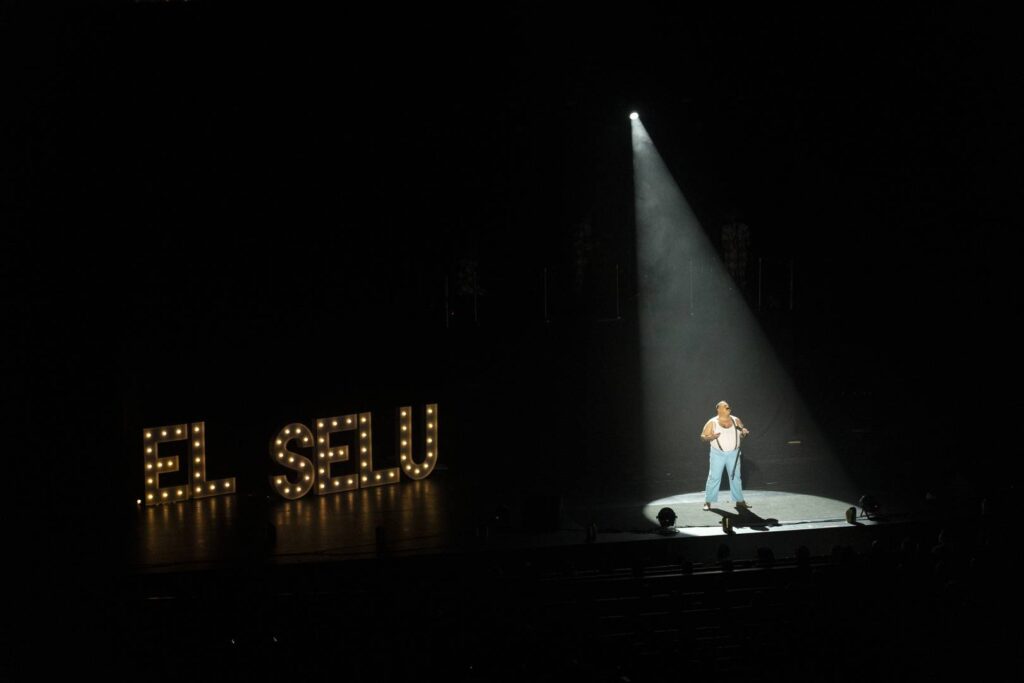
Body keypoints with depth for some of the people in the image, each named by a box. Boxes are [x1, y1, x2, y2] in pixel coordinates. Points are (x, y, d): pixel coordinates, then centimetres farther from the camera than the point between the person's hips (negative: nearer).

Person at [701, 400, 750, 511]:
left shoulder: (736, 420, 5)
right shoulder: (712, 422, -5)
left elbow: (742, 434, 13)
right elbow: (703, 436, -3)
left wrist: (744, 433, -11)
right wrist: (711, 437, -24)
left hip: (733, 454, 3)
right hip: (718, 454, -3)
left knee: (735, 477, 8)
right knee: (714, 477, -3)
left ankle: (739, 501, 17)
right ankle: (708, 501, 3)